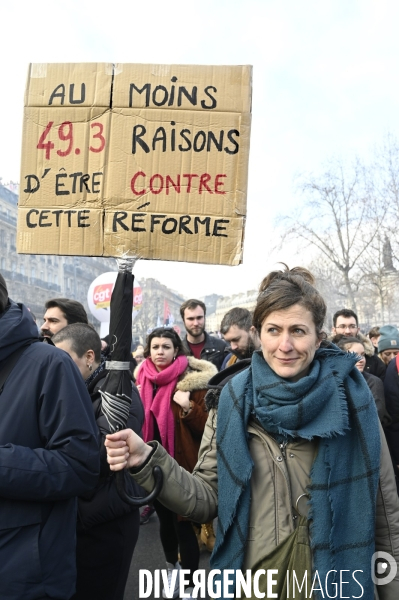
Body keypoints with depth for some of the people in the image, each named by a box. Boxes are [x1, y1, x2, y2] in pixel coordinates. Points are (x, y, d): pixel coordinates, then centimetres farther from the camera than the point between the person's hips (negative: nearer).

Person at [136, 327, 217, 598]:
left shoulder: (192, 379, -12)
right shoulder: (142, 378, 3)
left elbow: (205, 425, -13)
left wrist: (188, 407, -28)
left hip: (181, 464, -5)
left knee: (183, 524, 1)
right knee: (165, 519, 20)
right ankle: (172, 569, 44)